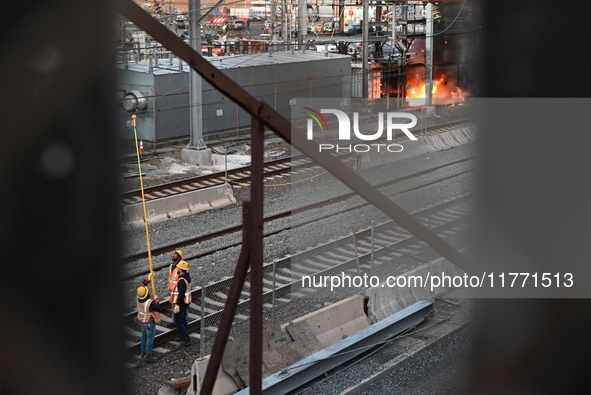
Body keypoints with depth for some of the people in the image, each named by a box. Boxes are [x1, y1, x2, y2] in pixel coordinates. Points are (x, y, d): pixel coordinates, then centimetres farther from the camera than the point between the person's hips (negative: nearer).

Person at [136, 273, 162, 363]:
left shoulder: (139, 298, -15)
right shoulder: (150, 303, -36)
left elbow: (142, 285, 0)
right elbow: (159, 308, -23)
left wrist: (148, 278, 3)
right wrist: (157, 301, -7)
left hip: (141, 321, 7)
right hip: (149, 323, -7)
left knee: (144, 336, 22)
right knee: (150, 338, 6)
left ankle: (143, 352, 34)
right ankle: (148, 355, 13)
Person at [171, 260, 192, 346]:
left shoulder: (181, 281, -26)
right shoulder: (187, 276, 4)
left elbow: (181, 294, -27)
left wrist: (177, 305, -24)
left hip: (181, 303, -10)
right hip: (186, 302, 10)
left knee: (178, 322, -1)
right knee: (183, 320, 21)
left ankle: (186, 339, 1)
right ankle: (183, 336, 32)